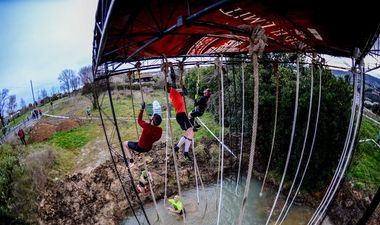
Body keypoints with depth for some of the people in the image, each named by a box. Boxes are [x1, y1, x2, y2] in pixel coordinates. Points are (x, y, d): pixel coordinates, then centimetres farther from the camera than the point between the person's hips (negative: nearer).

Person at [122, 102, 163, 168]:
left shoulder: (147, 126, -34)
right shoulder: (160, 130, -20)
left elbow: (139, 120, -14)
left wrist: (142, 109, -11)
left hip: (140, 148, -5)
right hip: (149, 148, 5)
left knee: (124, 143, 16)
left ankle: (131, 161, 7)